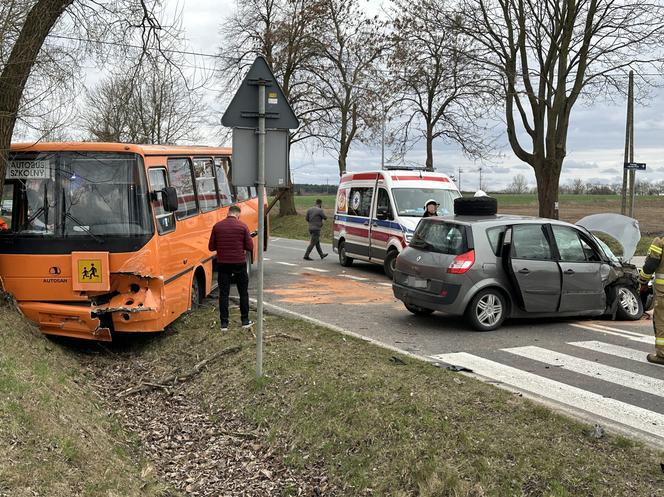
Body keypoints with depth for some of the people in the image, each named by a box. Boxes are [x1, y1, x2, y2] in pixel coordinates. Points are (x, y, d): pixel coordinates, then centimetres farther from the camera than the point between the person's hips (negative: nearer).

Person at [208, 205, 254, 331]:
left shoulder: (217, 226, -2)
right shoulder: (242, 226, -7)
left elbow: (211, 247, 2)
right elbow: (250, 246, -6)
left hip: (223, 264, 1)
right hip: (239, 264, -1)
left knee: (223, 293, 7)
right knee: (243, 292, 13)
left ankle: (224, 323, 7)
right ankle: (245, 321, 19)